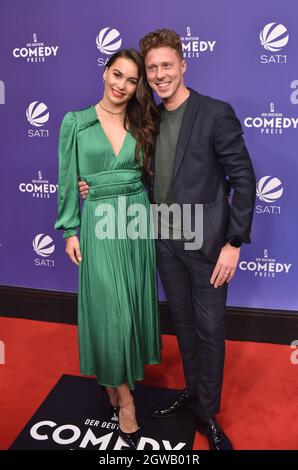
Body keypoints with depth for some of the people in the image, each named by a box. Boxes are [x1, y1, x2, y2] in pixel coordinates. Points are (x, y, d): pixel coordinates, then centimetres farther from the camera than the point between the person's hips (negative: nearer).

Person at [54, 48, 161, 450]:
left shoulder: (142, 124, 8)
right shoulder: (76, 122, 1)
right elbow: (68, 180, 0)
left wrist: (151, 219, 0)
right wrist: (70, 230, -4)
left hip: (138, 222, 3)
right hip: (99, 224, -3)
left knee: (133, 303, 11)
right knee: (110, 309, 0)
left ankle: (117, 375, 36)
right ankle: (123, 395, 18)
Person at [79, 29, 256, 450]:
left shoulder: (216, 113, -9)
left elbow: (244, 179, -10)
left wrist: (234, 243, -14)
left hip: (206, 241, -5)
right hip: (165, 239, 5)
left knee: (209, 328, 7)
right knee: (182, 321, 18)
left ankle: (208, 413, 28)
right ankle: (192, 390, 40)